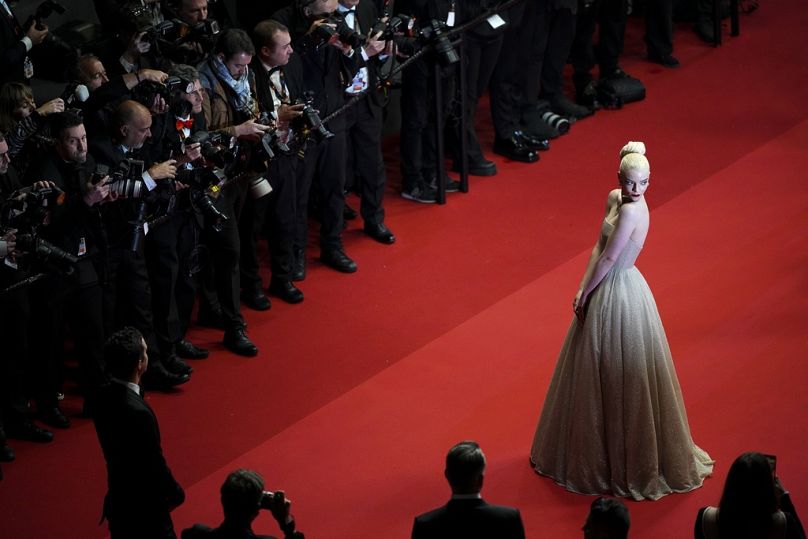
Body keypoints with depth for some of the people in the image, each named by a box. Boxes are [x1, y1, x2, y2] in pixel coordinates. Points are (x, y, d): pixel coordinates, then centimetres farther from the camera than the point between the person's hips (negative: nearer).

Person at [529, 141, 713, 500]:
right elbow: (599, 246, 5)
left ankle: (624, 459, 18)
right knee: (601, 373, 21)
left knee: (622, 376, 4)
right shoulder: (614, 199, 3)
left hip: (621, 295, -9)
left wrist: (585, 294, -10)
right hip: (607, 291, 9)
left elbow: (609, 258, -20)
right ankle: (600, 448, 38)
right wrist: (584, 289, -1)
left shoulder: (632, 211, -25)